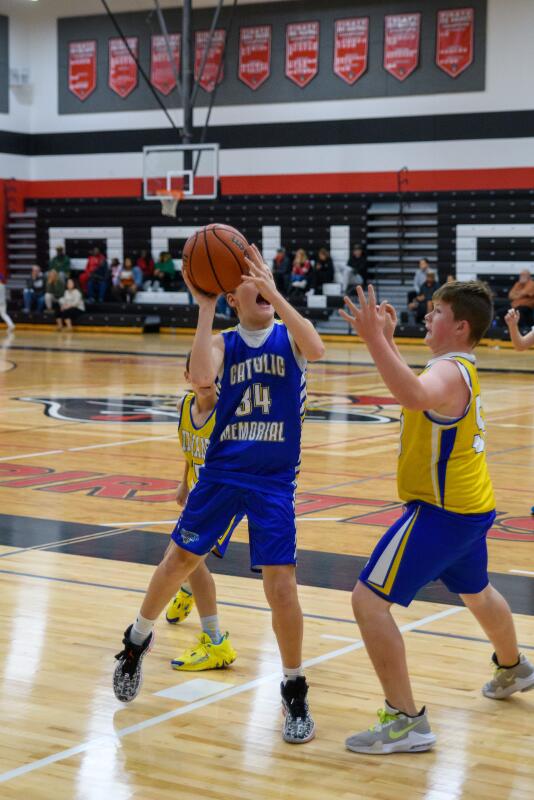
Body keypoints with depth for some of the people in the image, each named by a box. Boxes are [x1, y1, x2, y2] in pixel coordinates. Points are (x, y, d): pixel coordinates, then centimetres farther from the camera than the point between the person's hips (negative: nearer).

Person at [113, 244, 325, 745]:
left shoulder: (289, 336, -1)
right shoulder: (222, 344, 0)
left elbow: (316, 350, -26)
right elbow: (201, 377, -23)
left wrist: (274, 292, -32)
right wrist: (204, 307, -22)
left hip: (274, 480, -1)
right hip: (221, 472, 2)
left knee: (281, 584, -8)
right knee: (179, 560, 12)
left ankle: (294, 691, 10)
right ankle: (137, 639, 39)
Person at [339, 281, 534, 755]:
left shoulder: (449, 371, -21)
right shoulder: (460, 369, 10)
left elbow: (414, 395, -46)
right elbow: (415, 391, 29)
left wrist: (373, 338, -48)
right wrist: (387, 341, 24)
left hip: (442, 514, -10)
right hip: (472, 508, 10)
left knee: (369, 601, -12)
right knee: (476, 593, 34)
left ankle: (407, 722, -11)